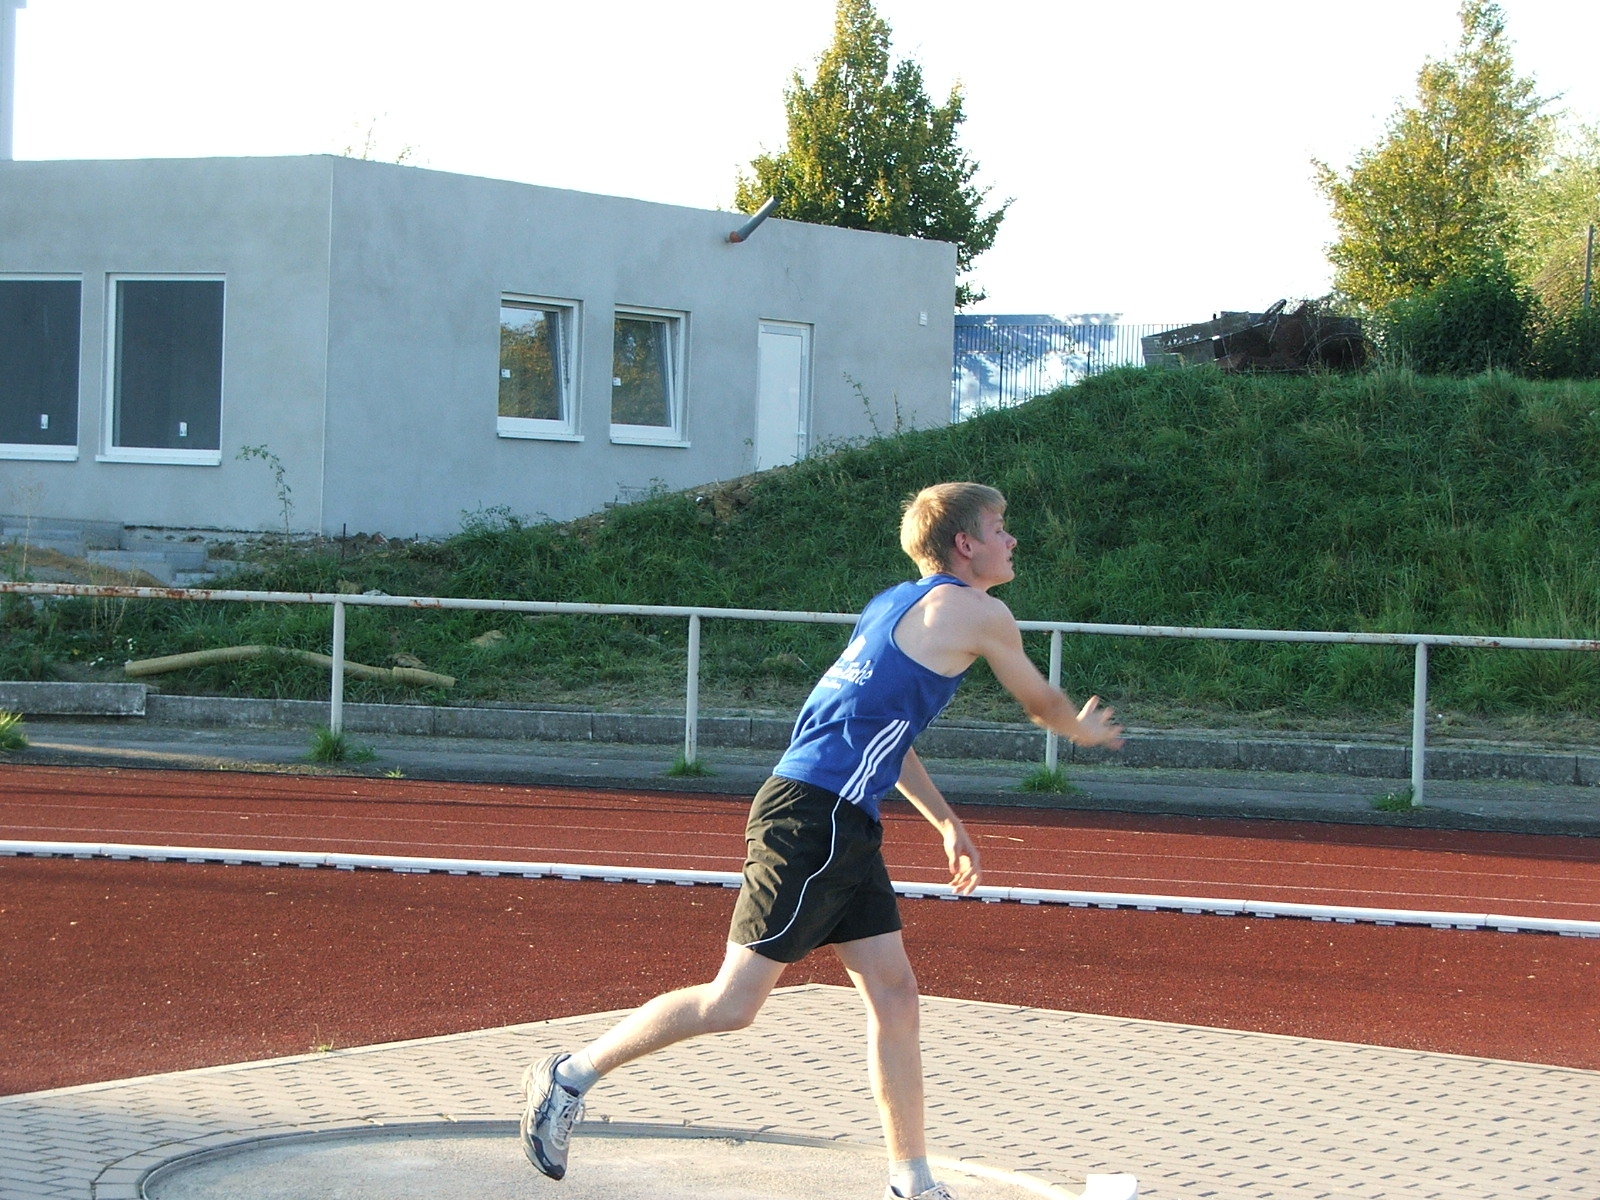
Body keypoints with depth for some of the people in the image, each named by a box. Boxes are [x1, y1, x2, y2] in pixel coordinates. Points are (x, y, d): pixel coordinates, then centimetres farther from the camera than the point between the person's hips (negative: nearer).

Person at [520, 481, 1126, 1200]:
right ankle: (572, 1076, 2)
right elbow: (1042, 704, 11)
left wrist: (947, 823, 33)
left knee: (893, 993, 7)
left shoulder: (899, 604, 20)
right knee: (735, 1001, -7)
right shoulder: (976, 612, -4)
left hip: (845, 829, 10)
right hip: (813, 819, -10)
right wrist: (1086, 731, 33)